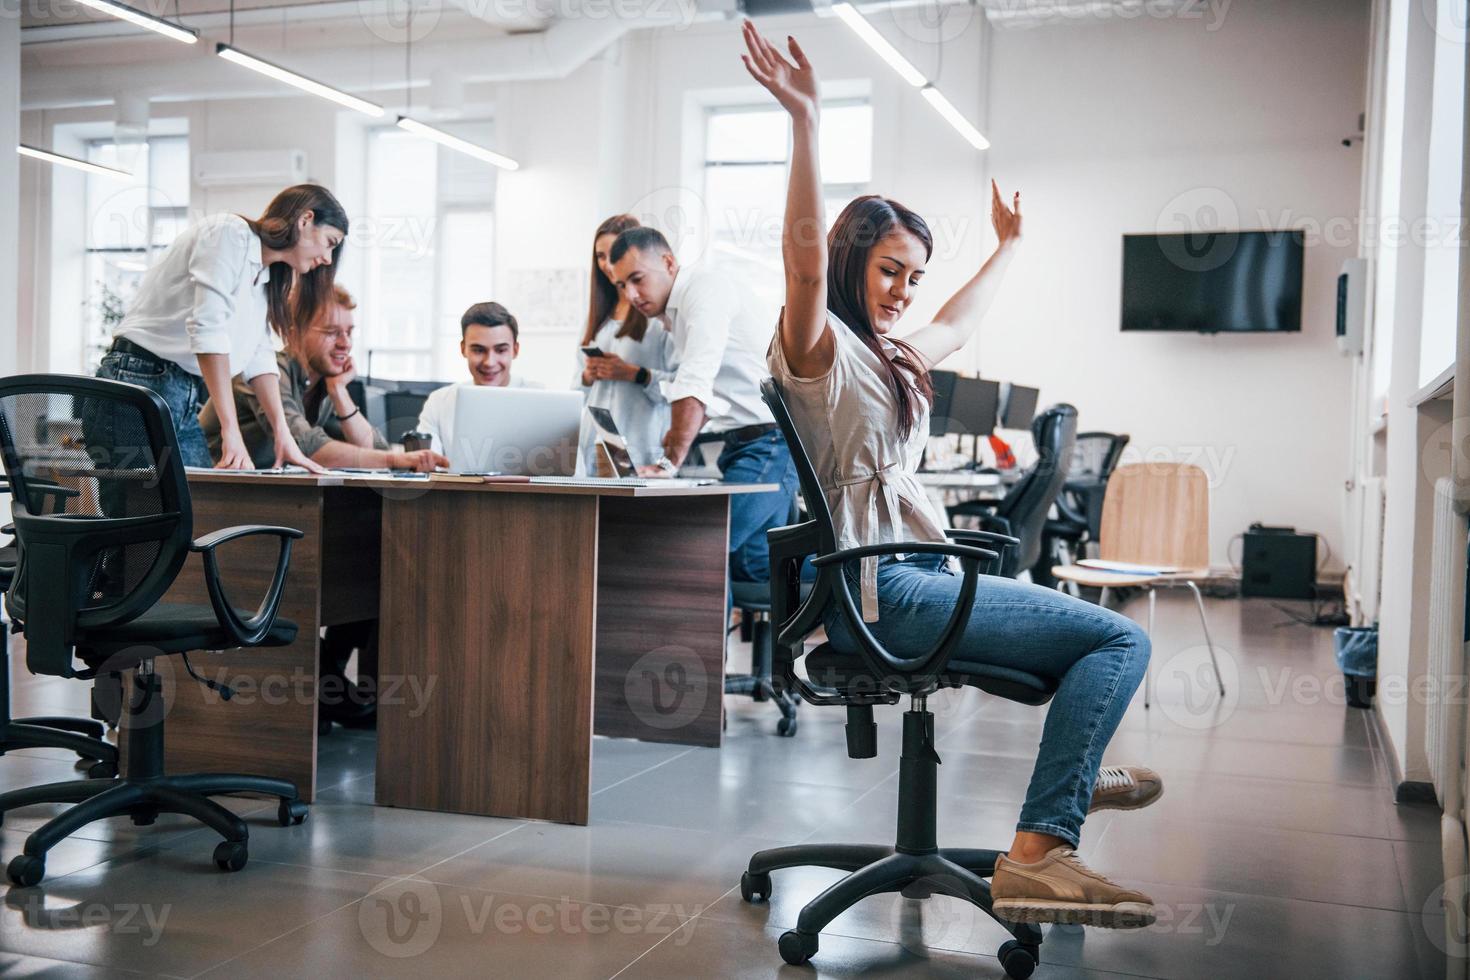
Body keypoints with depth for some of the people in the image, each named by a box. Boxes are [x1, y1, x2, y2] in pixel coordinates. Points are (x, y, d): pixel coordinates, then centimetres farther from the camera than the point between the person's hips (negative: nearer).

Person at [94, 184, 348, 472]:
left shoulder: (263, 278, 20)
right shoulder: (229, 232, -8)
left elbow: (259, 356, 15)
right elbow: (208, 327, -20)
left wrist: (284, 436, 3)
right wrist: (231, 429, -25)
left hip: (188, 402, 9)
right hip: (142, 382, -9)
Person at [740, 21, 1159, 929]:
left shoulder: (892, 356, 21)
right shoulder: (818, 344, -6)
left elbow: (959, 323, 40)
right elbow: (805, 253, -26)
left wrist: (1008, 246, 53)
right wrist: (806, 121, -34)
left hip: (917, 576, 10)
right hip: (882, 591, -10)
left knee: (1098, 634, 28)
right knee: (1121, 639, -18)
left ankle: (1075, 775, 44)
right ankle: (1037, 853, -24)